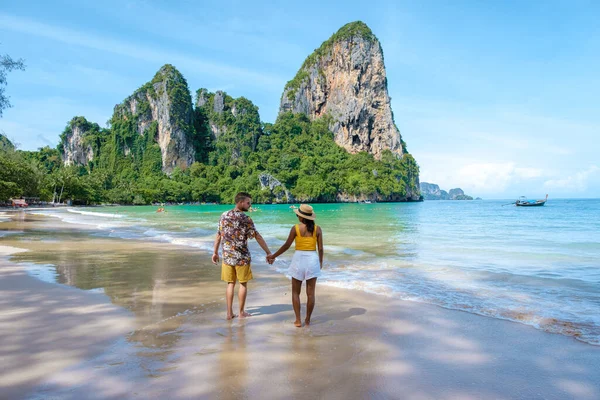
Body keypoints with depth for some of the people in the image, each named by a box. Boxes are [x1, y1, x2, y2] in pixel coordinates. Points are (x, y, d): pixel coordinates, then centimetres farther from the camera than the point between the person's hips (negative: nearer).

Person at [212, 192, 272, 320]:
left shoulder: (224, 216, 3)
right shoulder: (245, 219, -13)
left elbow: (219, 236, 8)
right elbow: (257, 237, -13)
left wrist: (215, 252, 16)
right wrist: (268, 252, -9)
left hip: (227, 256, 5)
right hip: (241, 257, -5)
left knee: (230, 283, 12)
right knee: (243, 284, 9)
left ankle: (229, 313, 14)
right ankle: (241, 312, 18)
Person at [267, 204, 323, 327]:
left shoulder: (296, 228, -7)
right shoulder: (317, 229, -1)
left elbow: (286, 245, -4)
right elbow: (320, 248, 1)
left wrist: (273, 256, 7)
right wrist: (321, 261, 17)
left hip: (299, 259, -2)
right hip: (312, 259, 2)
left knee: (295, 292, 11)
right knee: (310, 293, 9)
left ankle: (298, 320, 9)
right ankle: (308, 320, 16)